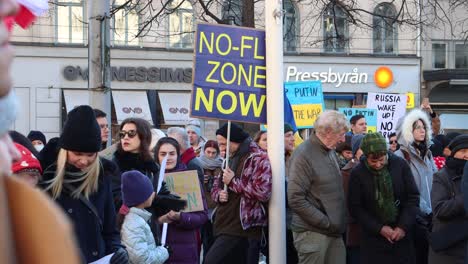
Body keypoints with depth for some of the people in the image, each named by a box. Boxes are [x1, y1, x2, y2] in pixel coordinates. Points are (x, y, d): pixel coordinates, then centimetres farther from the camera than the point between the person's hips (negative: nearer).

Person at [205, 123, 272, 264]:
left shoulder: (258, 158, -8)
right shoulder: (230, 159, 20)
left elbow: (263, 192, -20)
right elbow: (215, 186, 26)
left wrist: (233, 182, -14)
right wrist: (218, 194, 1)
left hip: (242, 228, -9)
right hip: (225, 225, 9)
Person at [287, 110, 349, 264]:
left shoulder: (330, 151, 13)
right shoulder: (303, 155, -13)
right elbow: (296, 199, -19)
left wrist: (338, 223, 11)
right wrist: (326, 222, -17)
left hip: (334, 231, 8)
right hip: (313, 233, -8)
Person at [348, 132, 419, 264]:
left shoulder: (400, 165, -5)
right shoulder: (358, 173, -7)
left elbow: (413, 197, -1)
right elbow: (355, 208, -3)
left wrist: (404, 226, -9)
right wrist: (379, 228, -10)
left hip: (402, 233, 1)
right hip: (373, 236, -1)